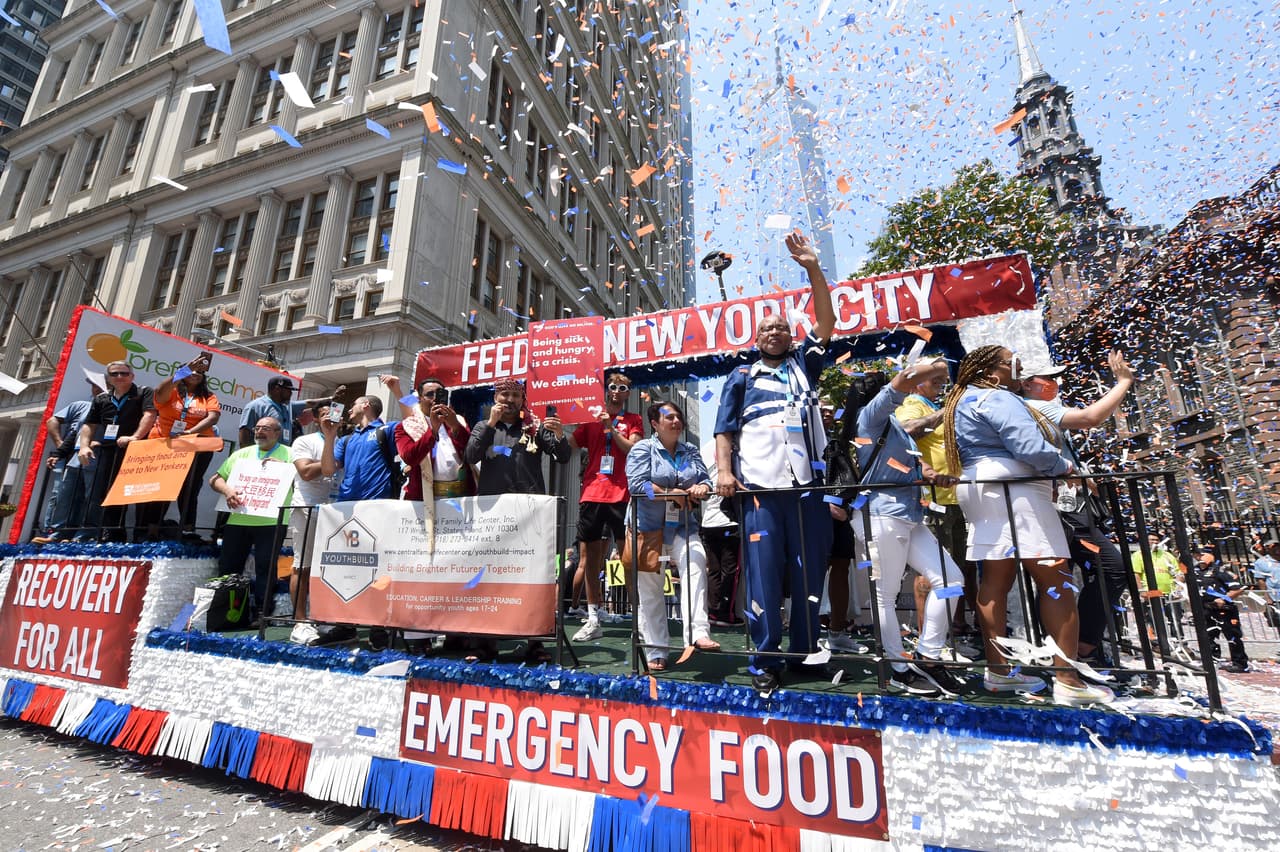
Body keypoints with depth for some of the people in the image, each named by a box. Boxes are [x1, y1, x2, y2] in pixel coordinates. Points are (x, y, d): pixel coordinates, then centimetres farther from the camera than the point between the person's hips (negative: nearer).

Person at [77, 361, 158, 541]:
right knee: (97, 494, 6)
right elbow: (89, 425, 17)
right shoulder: (101, 398, 18)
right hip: (103, 451, 5)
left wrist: (135, 437, -24)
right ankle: (91, 533, 12)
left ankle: (112, 536, -1)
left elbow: (149, 415, -12)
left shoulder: (144, 393, 3)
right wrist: (84, 446, 2)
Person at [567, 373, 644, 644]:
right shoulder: (591, 420, 17)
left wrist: (612, 429, -15)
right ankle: (593, 620, 12)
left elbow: (633, 448, -3)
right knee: (590, 556, 4)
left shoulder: (633, 420, 12)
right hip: (592, 495, 3)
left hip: (620, 496, -3)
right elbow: (569, 446, 10)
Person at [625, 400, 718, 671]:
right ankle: (655, 651, 14)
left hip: (683, 527, 3)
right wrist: (673, 493, -18)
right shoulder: (642, 449, -2)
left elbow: (706, 479, 6)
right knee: (650, 589, 2)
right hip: (648, 527, -3)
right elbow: (637, 484, -15)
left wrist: (701, 487, -19)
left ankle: (697, 633, -28)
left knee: (696, 563, -25)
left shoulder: (690, 451, 14)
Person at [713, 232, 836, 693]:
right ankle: (764, 660, 8)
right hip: (759, 488, -2)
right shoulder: (742, 377, 15)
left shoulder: (805, 365, 19)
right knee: (763, 572, -2)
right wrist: (724, 471, -7)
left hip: (807, 486, 2)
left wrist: (812, 268, 2)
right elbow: (725, 430, 8)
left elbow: (826, 321, 9)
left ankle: (805, 652, 20)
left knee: (810, 570, 6)